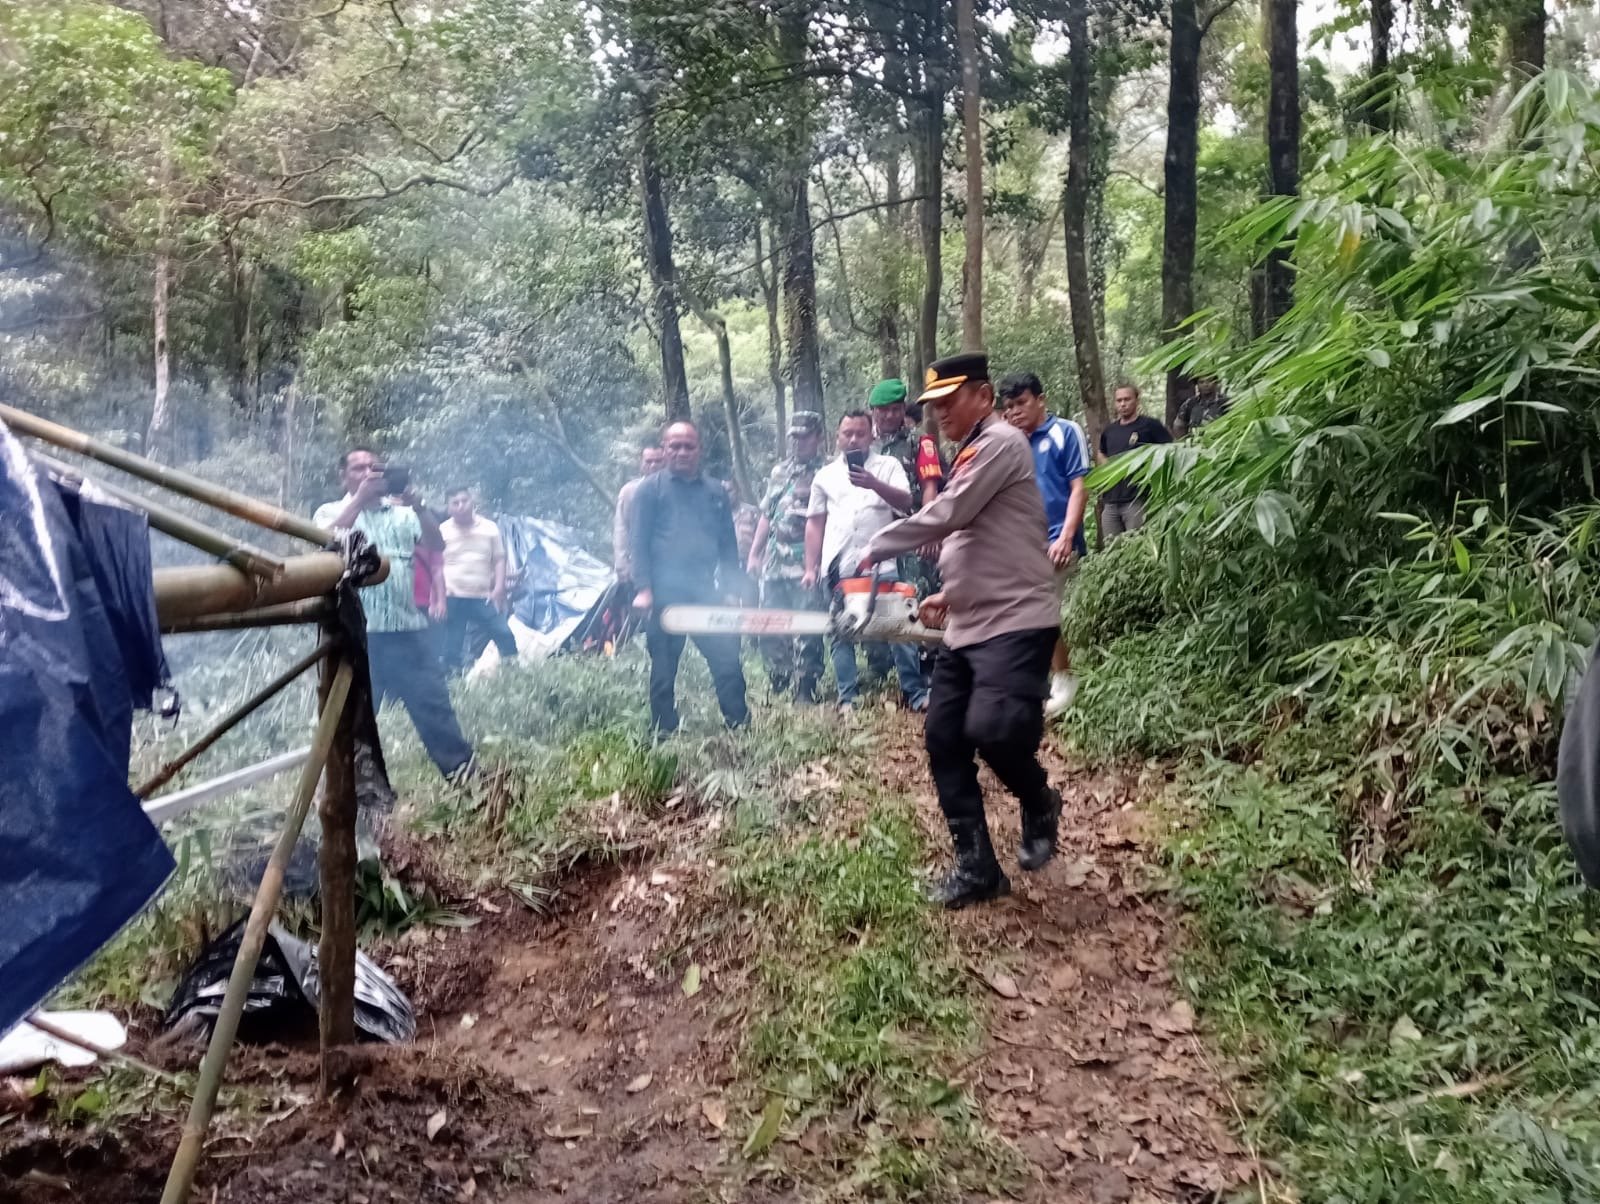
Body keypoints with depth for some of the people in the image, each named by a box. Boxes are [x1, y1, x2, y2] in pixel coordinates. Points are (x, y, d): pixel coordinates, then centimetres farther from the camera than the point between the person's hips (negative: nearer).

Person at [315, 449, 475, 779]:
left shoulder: (403, 512, 15)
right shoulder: (331, 512, 9)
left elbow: (437, 546, 2)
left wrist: (418, 505, -12)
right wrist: (360, 498, -17)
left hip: (409, 627, 2)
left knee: (434, 703, 1)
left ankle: (463, 773, 5)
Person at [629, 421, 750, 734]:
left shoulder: (715, 492, 15)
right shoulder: (650, 489, 4)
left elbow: (728, 544, 16)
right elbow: (639, 542, -1)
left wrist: (731, 590, 8)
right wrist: (643, 589, -10)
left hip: (706, 591, 3)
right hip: (664, 593, -3)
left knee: (727, 659, -4)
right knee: (664, 667, 3)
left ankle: (739, 723, 3)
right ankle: (663, 731, 12)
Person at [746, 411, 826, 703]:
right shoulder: (779, 471, 17)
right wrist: (754, 554, 16)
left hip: (807, 560, -6)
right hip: (774, 558, 6)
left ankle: (805, 691, 0)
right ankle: (777, 686, 20)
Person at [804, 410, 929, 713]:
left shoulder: (888, 465, 9)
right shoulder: (825, 475, 15)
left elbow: (906, 501, -5)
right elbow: (815, 523, 14)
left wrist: (874, 484, -21)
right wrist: (811, 568, 8)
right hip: (837, 567, 2)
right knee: (842, 632, 4)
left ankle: (916, 693, 0)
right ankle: (848, 698, 9)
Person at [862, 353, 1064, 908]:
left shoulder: (1001, 443, -9)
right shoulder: (969, 457, 21)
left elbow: (946, 516, -18)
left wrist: (877, 547, -9)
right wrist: (950, 595, 15)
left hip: (1016, 622, -10)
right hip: (967, 628, 10)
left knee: (992, 729, -26)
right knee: (944, 741, 5)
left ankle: (1039, 806, 7)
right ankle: (976, 868, 13)